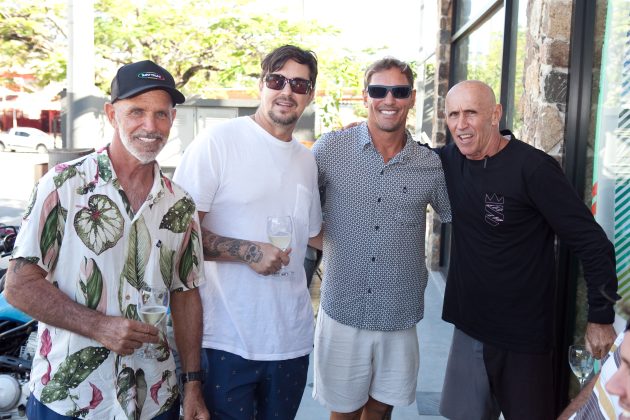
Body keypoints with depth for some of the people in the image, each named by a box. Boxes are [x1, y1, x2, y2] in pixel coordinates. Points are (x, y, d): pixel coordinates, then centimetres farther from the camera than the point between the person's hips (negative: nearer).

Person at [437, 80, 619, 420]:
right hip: (468, 326, 6)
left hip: (523, 340, -5)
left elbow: (592, 242, -15)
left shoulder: (533, 168, -18)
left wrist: (601, 317, -11)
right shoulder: (452, 159, -1)